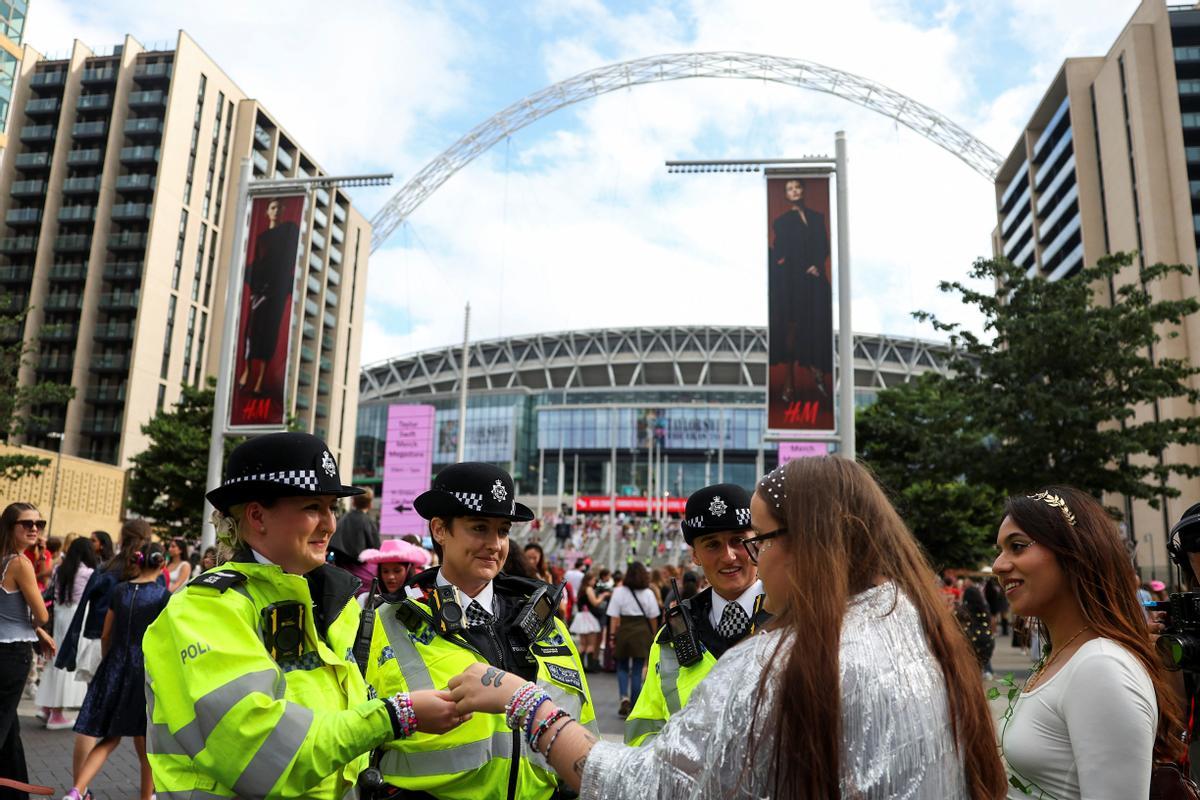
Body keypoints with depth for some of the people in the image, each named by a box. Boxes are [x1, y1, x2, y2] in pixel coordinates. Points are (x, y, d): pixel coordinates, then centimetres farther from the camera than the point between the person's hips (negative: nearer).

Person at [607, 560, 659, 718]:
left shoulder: (619, 591, -4)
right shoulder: (648, 593, 0)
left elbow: (614, 617, -6)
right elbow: (653, 618, 4)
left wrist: (613, 636, -2)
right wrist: (653, 636, 15)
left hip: (623, 631, -1)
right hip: (642, 633, 1)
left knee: (622, 667, 15)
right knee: (637, 671, 7)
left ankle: (624, 698, -5)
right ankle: (634, 707, 11)